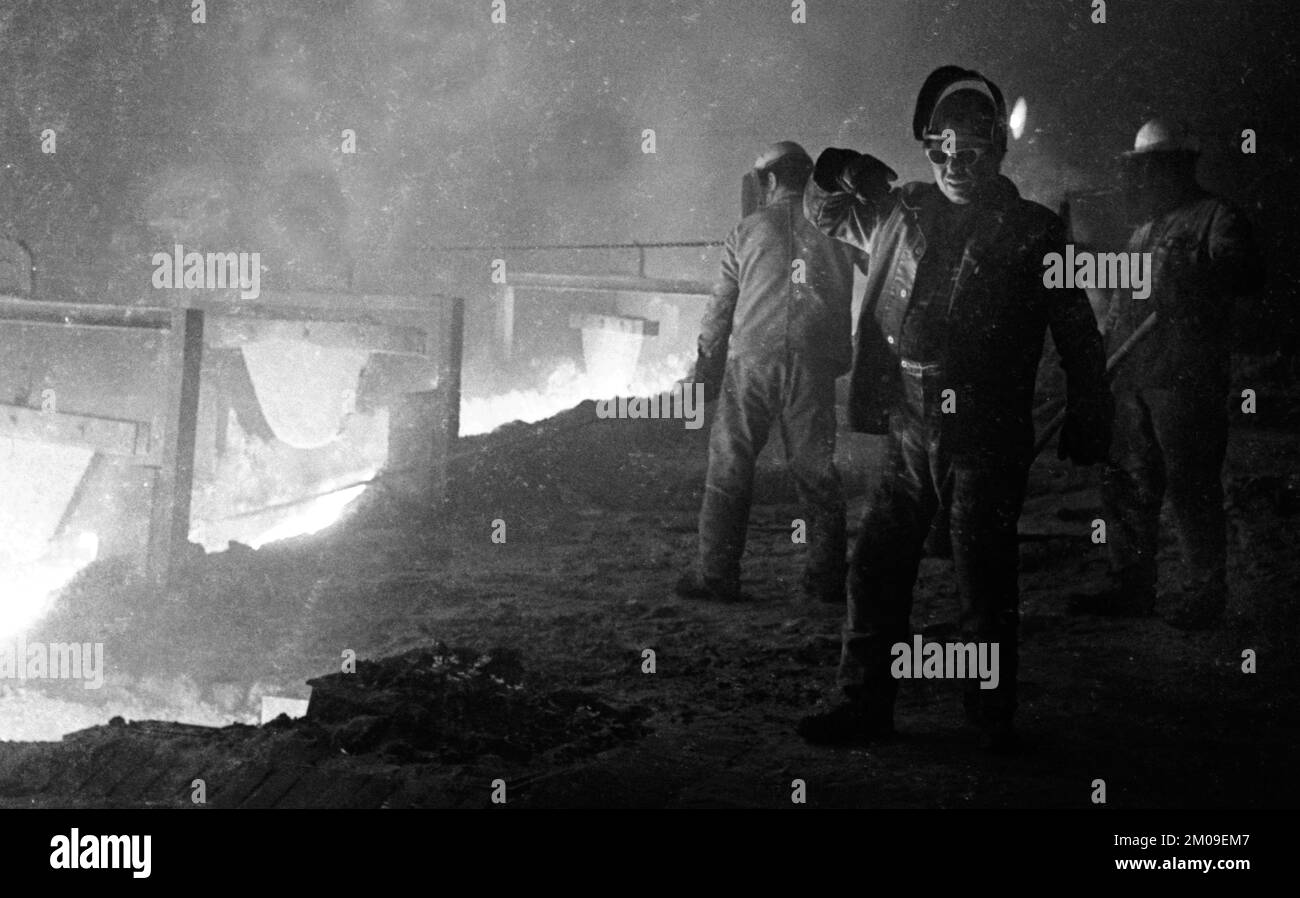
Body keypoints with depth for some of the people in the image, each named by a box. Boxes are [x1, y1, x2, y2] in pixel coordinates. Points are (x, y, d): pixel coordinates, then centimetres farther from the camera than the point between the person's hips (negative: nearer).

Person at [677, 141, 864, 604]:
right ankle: (827, 575, 9)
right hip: (813, 364, 1)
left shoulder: (748, 230, 4)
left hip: (751, 357, -1)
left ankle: (716, 574, 4)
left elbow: (720, 307, 5)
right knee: (816, 469, 8)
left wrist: (705, 371, 12)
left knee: (729, 468, 5)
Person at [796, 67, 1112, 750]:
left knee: (985, 584, 2)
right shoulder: (901, 213, 9)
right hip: (906, 430, 4)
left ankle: (993, 720, 15)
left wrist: (1087, 430, -3)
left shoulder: (1032, 233, -1)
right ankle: (865, 705, 17)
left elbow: (1078, 337, 1)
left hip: (987, 437, -4)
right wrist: (843, 174, 5)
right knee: (875, 570, 6)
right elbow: (821, 207, 27)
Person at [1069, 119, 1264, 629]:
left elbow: (1246, 275, -18)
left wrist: (1201, 273, -32)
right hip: (1130, 381, 8)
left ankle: (1206, 592, 5)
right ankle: (1132, 587, 18)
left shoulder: (1215, 219, -1)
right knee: (1126, 483, 9)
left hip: (1184, 381, -8)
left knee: (1191, 489, -4)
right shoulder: (1144, 230, 23)